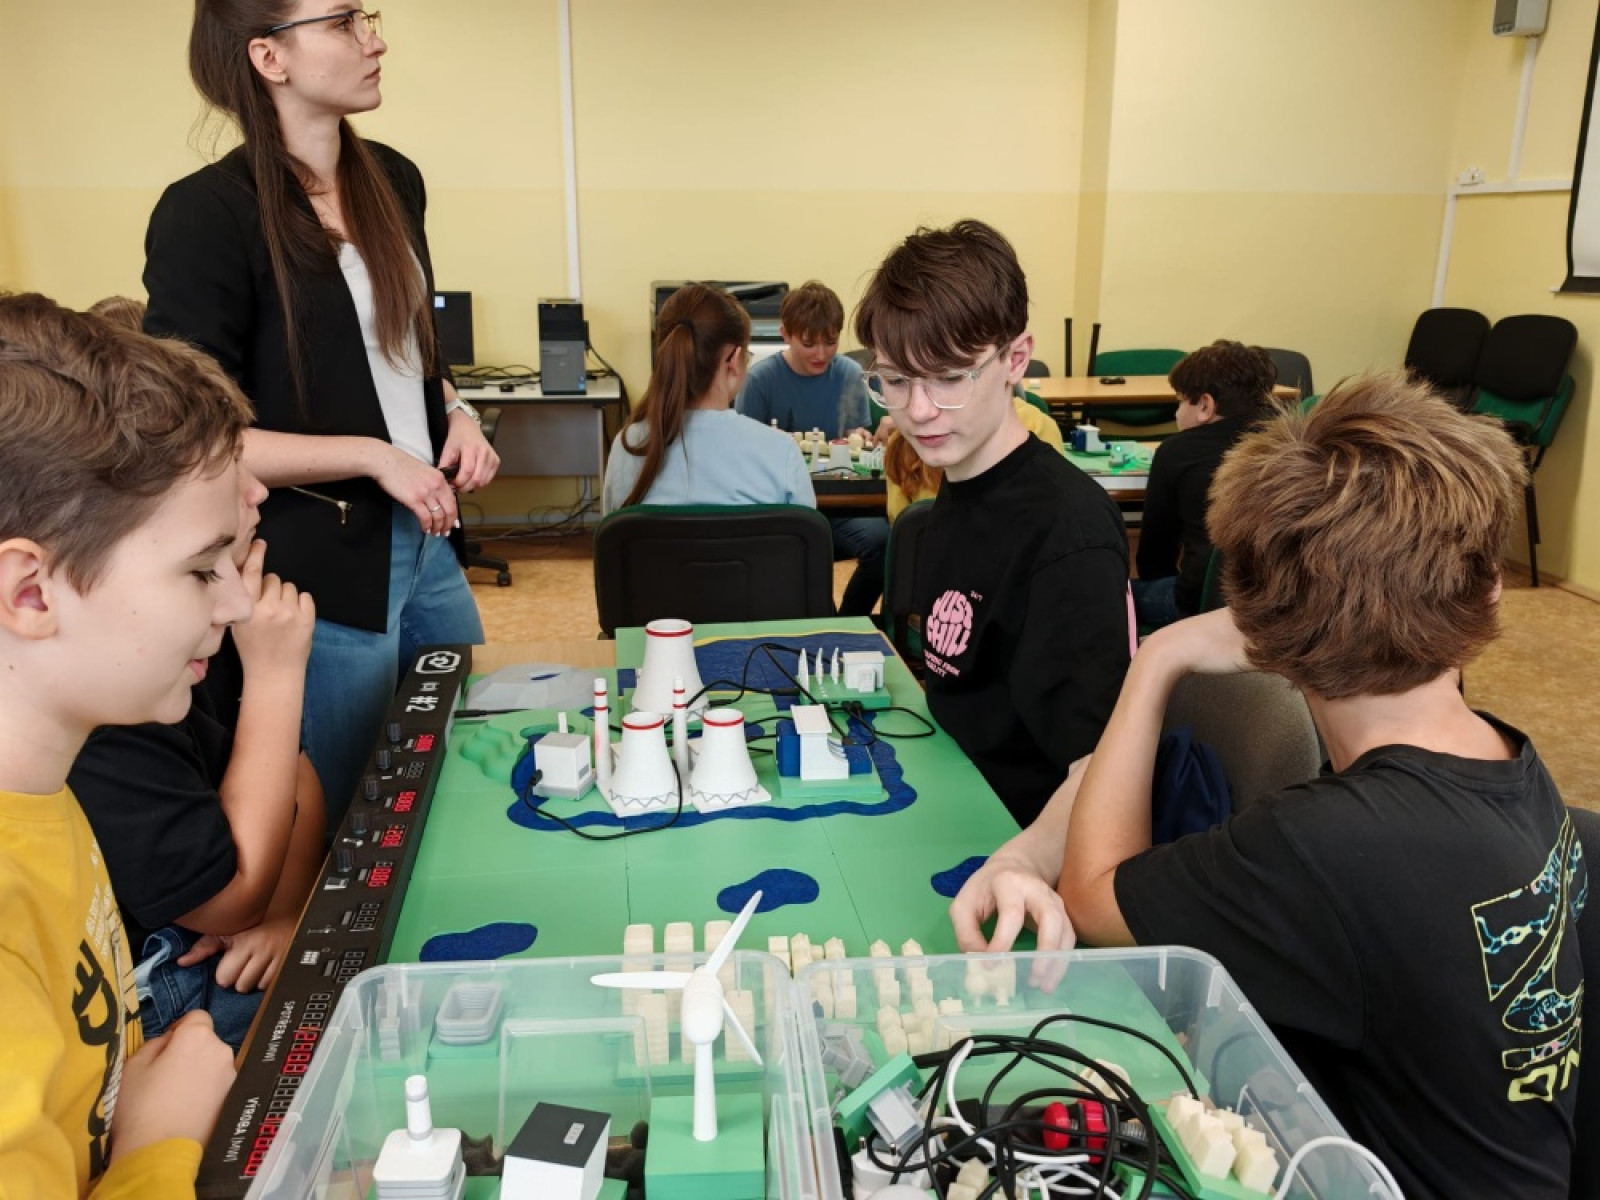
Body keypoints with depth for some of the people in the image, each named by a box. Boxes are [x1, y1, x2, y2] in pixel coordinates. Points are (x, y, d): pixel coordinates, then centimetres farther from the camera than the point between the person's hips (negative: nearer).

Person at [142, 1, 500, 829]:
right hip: (315, 573, -7)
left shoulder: (392, 180, 6)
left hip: (423, 540, 7)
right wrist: (372, 456, -19)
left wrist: (455, 413, 0)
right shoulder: (207, 214, -15)